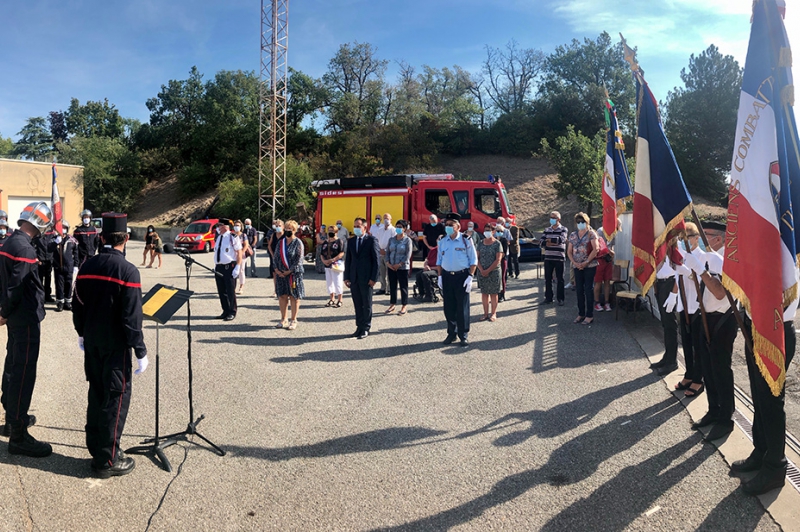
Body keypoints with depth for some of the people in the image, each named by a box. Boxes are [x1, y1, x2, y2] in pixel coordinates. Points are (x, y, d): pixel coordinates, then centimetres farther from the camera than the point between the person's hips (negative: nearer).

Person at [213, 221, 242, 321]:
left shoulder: (233, 237, -8)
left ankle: (232, 312, 10)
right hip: (219, 267, 7)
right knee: (221, 291, 11)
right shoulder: (219, 238, 14)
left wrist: (237, 268, -17)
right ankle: (226, 311, 23)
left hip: (229, 267, -7)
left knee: (230, 291, -2)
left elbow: (239, 253, -11)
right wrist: (215, 266, 16)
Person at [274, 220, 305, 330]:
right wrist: (277, 269, -4)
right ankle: (283, 320, 18)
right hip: (281, 274, 5)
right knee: (282, 296, 8)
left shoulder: (298, 243, -5)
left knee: (294, 297, 1)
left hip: (294, 273, -5)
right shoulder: (281, 242, 10)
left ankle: (294, 321, 9)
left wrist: (289, 271, -15)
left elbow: (299, 259, -11)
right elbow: (276, 256, 11)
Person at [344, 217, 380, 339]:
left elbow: (377, 260, -7)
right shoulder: (351, 241, 12)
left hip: (366, 278, -5)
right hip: (353, 278, 5)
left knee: (367, 304, 4)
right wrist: (347, 277, 5)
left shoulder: (372, 240, -4)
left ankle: (366, 329, 12)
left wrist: (373, 278, -12)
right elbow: (348, 260, 13)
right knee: (357, 304, 9)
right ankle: (359, 327, 17)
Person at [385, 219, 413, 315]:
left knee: (403, 287, 2)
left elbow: (408, 255, -11)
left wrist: (399, 264, -16)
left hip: (403, 267, -5)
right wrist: (388, 263, -6)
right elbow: (387, 252, 8)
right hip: (391, 267, 5)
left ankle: (404, 306, 10)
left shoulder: (407, 240, -6)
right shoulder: (391, 239, 8)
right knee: (392, 286, 11)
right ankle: (392, 304, 22)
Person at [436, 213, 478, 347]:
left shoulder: (466, 240, -5)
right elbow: (439, 260, 14)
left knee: (462, 308, 1)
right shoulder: (443, 241, 7)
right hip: (447, 276, 4)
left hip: (462, 276, -4)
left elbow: (473, 260, -4)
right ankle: (451, 333, 23)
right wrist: (440, 276, 7)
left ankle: (464, 335, 12)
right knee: (449, 307, 9)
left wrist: (470, 277, -11)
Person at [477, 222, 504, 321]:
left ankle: (493, 314, 11)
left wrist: (488, 270, -14)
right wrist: (481, 270, -9)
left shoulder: (497, 244, -5)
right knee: (484, 293, 7)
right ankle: (486, 313, 14)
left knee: (493, 293, 3)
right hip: (482, 272, 4)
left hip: (494, 272, -4)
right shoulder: (480, 243, 8)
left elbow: (498, 260, -11)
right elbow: (477, 258, 5)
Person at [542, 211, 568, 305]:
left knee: (560, 279, 2)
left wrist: (549, 240, -8)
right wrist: (555, 243, -15)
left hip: (559, 258, -4)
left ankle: (560, 298, 9)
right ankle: (548, 297, 16)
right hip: (548, 258, 4)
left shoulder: (563, 229, 0)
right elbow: (542, 242, -3)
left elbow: (561, 239, -19)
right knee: (548, 278, 7)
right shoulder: (546, 230, 11)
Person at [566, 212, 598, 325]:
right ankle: (581, 313, 19)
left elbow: (595, 249, -13)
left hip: (590, 266, -5)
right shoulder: (573, 235, 10)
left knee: (588, 289, -3)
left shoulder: (591, 234, -4)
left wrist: (586, 262, -17)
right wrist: (575, 263, -6)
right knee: (579, 290, 8)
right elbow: (569, 251, 9)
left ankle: (589, 315, 4)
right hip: (577, 267, 5)